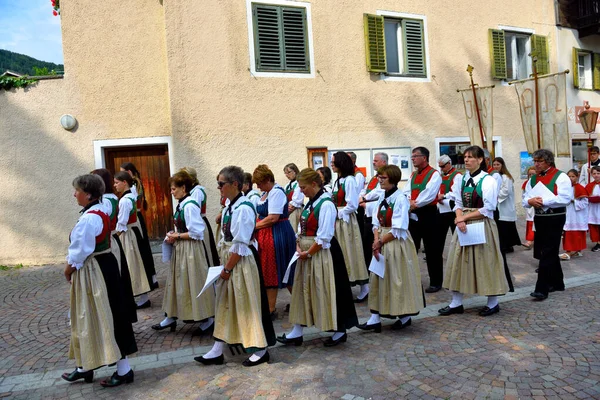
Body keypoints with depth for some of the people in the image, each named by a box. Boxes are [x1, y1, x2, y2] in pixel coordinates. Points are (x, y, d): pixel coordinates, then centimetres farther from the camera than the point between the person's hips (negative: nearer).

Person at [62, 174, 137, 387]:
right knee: (94, 318, 19)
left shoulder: (88, 218, -23)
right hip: (104, 265, 10)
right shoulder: (100, 212, 8)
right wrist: (73, 266, 9)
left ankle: (123, 369, 12)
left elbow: (80, 251, -19)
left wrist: (69, 269, -1)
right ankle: (86, 366, 34)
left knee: (102, 318, 0)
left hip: (92, 271, -10)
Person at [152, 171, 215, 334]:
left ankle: (207, 319, 18)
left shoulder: (189, 205, -20)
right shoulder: (181, 204, 7)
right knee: (178, 282, 17)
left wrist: (177, 236, -14)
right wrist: (174, 235, 1)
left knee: (194, 283, 2)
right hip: (181, 250, 9)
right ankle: (171, 317, 30)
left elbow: (197, 232, -23)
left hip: (192, 250, -9)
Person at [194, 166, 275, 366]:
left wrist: (227, 268, -14)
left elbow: (240, 245, -21)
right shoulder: (229, 207, 7)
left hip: (243, 262, -9)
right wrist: (224, 265, 9)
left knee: (248, 305, 4)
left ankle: (260, 350, 22)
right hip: (229, 260, 9)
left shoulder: (243, 209, -21)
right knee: (225, 304, 15)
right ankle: (217, 352, 28)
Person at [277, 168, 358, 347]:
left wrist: (308, 253, -14)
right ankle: (297, 333, 25)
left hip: (321, 254, -9)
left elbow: (323, 238, -20)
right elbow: (302, 227, 13)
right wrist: (299, 246, -1)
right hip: (306, 253, 9)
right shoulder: (311, 202, 9)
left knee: (325, 291, 2)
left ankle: (340, 331, 22)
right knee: (303, 289, 13)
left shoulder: (326, 204, -18)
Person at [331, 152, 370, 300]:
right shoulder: (337, 181, 12)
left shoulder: (349, 180, -12)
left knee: (350, 253, -2)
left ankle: (364, 287, 10)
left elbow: (352, 205, -16)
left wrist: (337, 213, -12)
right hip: (337, 221, 8)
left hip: (346, 220, -8)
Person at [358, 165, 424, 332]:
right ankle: (375, 318, 14)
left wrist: (381, 242, -12)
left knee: (399, 279, 4)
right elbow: (376, 223, 6)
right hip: (382, 244, 8)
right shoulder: (382, 198, 8)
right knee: (379, 279, 7)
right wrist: (376, 240, -10)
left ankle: (405, 317, 23)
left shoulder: (400, 199, -15)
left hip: (397, 244, -7)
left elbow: (398, 230, -18)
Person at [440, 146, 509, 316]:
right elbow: (458, 203, 10)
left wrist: (464, 217, -13)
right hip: (464, 226, 6)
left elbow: (488, 208, -14)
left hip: (482, 226, -6)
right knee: (459, 262, 7)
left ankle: (493, 303, 22)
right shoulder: (462, 179, 9)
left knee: (484, 263, 4)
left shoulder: (488, 180, -10)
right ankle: (456, 303, 17)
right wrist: (460, 219, -9)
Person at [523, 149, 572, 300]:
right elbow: (525, 199, 10)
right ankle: (557, 282, 30)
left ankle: (541, 288, -6)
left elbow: (565, 198, -19)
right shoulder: (533, 179, 13)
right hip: (539, 218, 7)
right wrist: (530, 201, -13)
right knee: (550, 253, 16)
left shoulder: (560, 177, -7)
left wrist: (543, 201, -23)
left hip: (555, 219, -7)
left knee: (547, 254, -8)